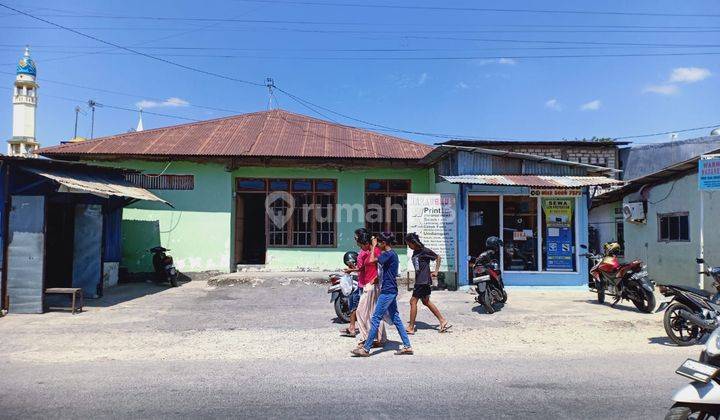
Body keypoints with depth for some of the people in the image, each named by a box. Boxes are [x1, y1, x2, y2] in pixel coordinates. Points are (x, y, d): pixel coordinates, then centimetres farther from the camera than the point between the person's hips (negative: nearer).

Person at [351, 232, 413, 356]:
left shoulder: (388, 254, -16)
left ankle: (366, 349, -2)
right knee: (396, 319, 13)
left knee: (376, 319, -6)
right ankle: (407, 346, 14)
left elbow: (372, 260, -22)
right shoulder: (392, 254, 14)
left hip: (387, 292, -10)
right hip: (392, 291, 10)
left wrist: (373, 245, -10)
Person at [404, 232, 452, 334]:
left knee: (413, 301, -7)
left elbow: (438, 257, -5)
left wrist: (436, 271, -6)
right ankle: (443, 321, 21)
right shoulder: (415, 252, 11)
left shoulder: (425, 251, -12)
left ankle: (411, 327, -1)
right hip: (419, 280, 9)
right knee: (426, 302, 14)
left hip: (423, 281, -9)